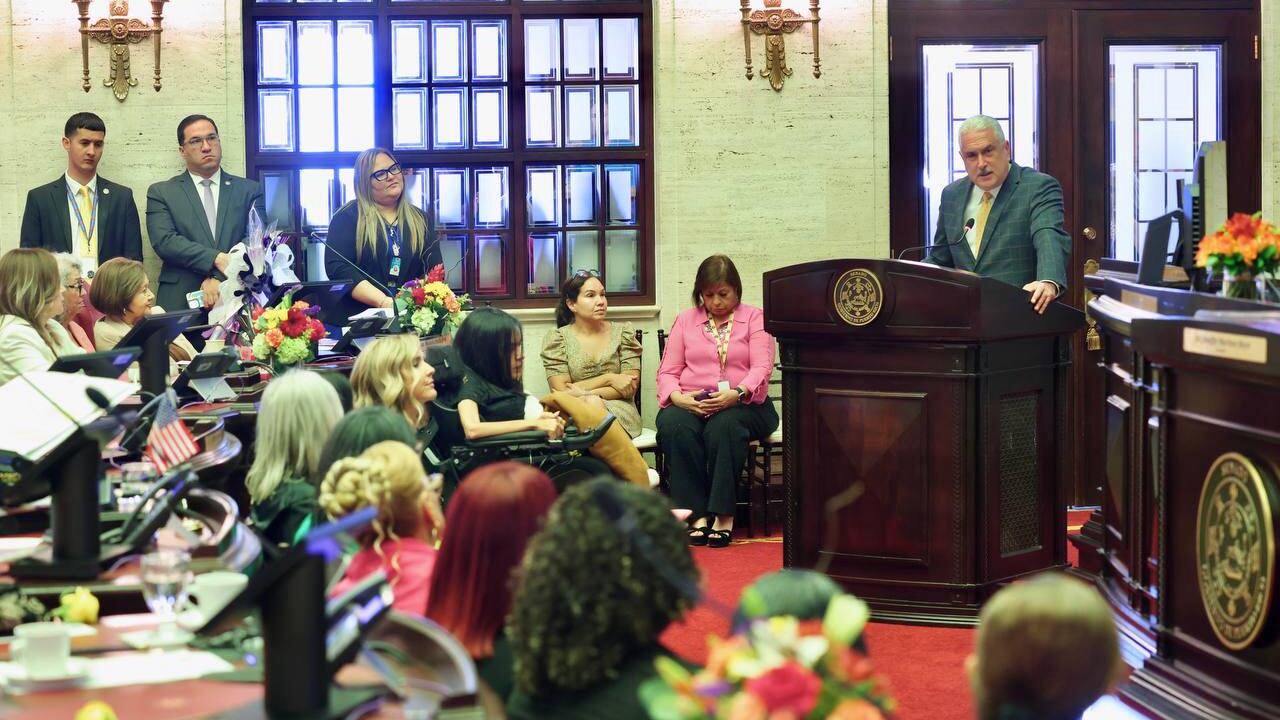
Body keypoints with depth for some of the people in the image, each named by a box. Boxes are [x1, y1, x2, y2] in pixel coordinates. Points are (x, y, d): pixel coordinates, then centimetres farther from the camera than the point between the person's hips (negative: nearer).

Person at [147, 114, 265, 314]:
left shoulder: (249, 190, 11)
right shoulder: (161, 193, 8)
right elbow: (164, 241, -6)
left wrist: (220, 279, -14)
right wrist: (217, 259, -17)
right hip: (180, 303, -1)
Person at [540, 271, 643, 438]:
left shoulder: (622, 332, 10)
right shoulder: (555, 339, 5)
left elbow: (630, 387, 1)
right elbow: (561, 391, -4)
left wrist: (587, 394, -13)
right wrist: (609, 379, -9)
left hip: (618, 408, 2)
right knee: (593, 404, -37)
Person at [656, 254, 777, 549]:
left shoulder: (754, 318, 10)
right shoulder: (685, 320, 17)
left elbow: (762, 367, -4)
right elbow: (667, 371, 9)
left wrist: (737, 393, -25)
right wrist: (677, 397, -14)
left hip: (742, 404, -2)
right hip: (690, 403, 2)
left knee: (724, 426, -38)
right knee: (674, 426, -34)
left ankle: (724, 514, -33)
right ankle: (697, 514, -34)